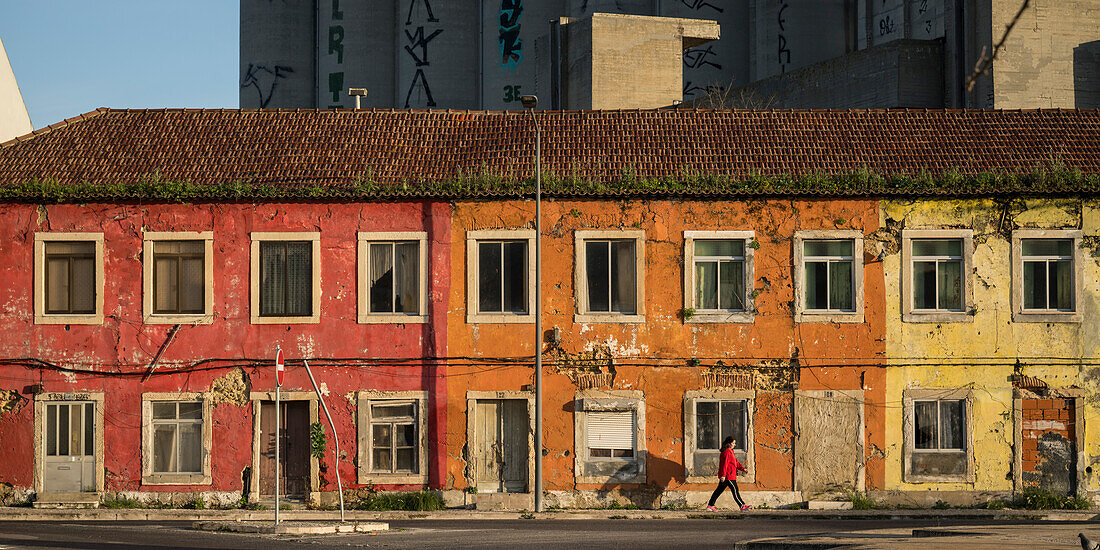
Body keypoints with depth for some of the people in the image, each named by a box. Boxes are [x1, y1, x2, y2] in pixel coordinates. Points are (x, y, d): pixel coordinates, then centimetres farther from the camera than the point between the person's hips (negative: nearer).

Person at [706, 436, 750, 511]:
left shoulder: (730, 452, 20)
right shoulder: (726, 452, -14)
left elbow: (736, 462, 26)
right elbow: (724, 464, -21)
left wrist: (743, 468, 17)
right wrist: (723, 475, -27)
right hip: (728, 476, -11)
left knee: (719, 490, 11)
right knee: (735, 490, -5)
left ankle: (710, 505, 12)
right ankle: (742, 506, 0)